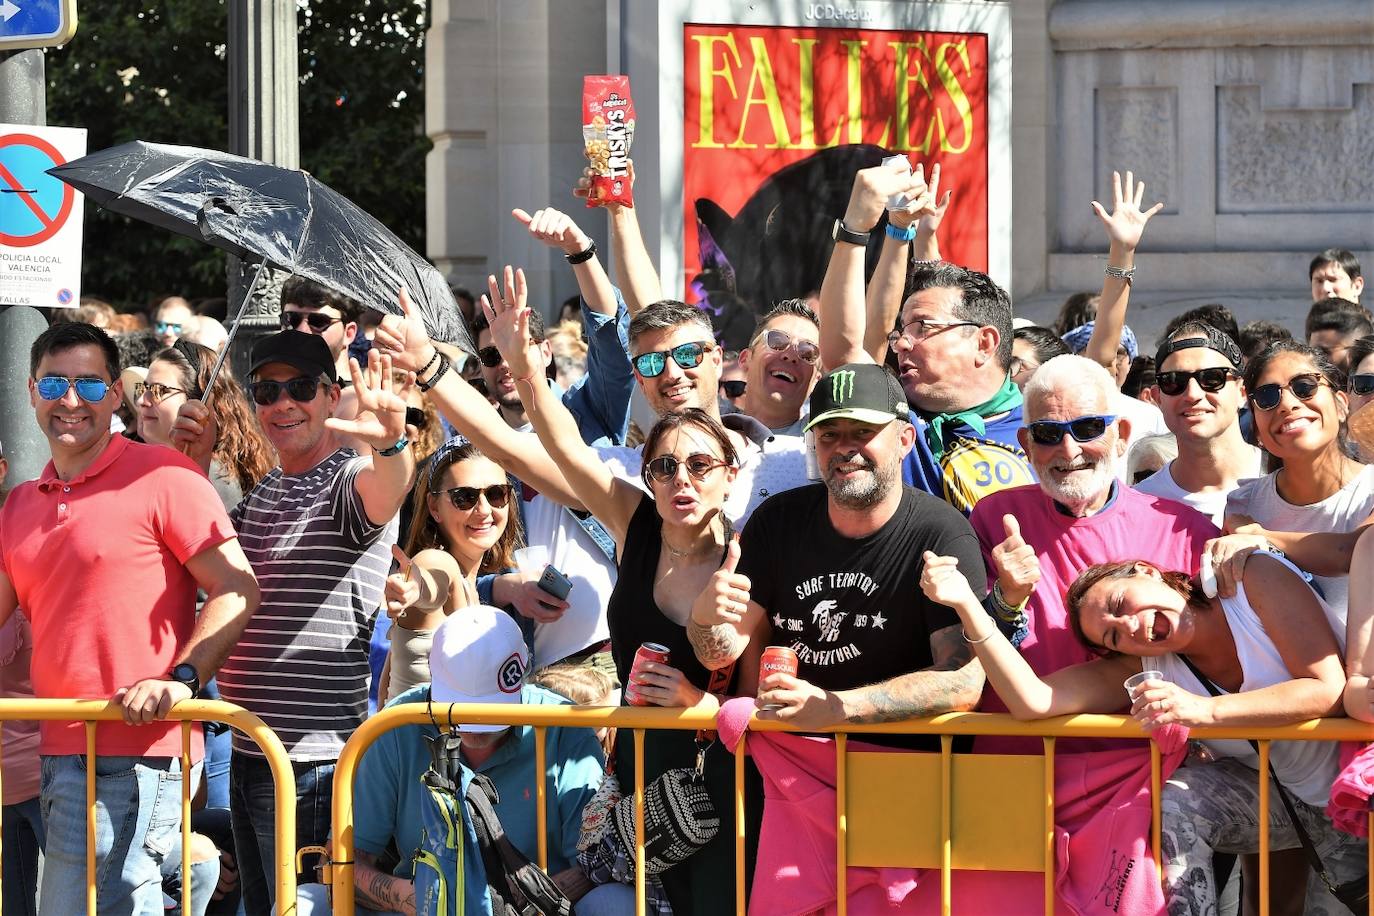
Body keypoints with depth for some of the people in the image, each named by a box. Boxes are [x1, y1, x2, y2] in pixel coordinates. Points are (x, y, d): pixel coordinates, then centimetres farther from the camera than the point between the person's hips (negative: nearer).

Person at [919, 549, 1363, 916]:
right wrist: (966, 603, -26)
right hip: (1277, 796, 3)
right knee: (1177, 802, -21)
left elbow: (1329, 690, -25)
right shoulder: (1145, 669, -6)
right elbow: (1033, 700, -17)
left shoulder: (1258, 581, -17)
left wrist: (1205, 710, -31)